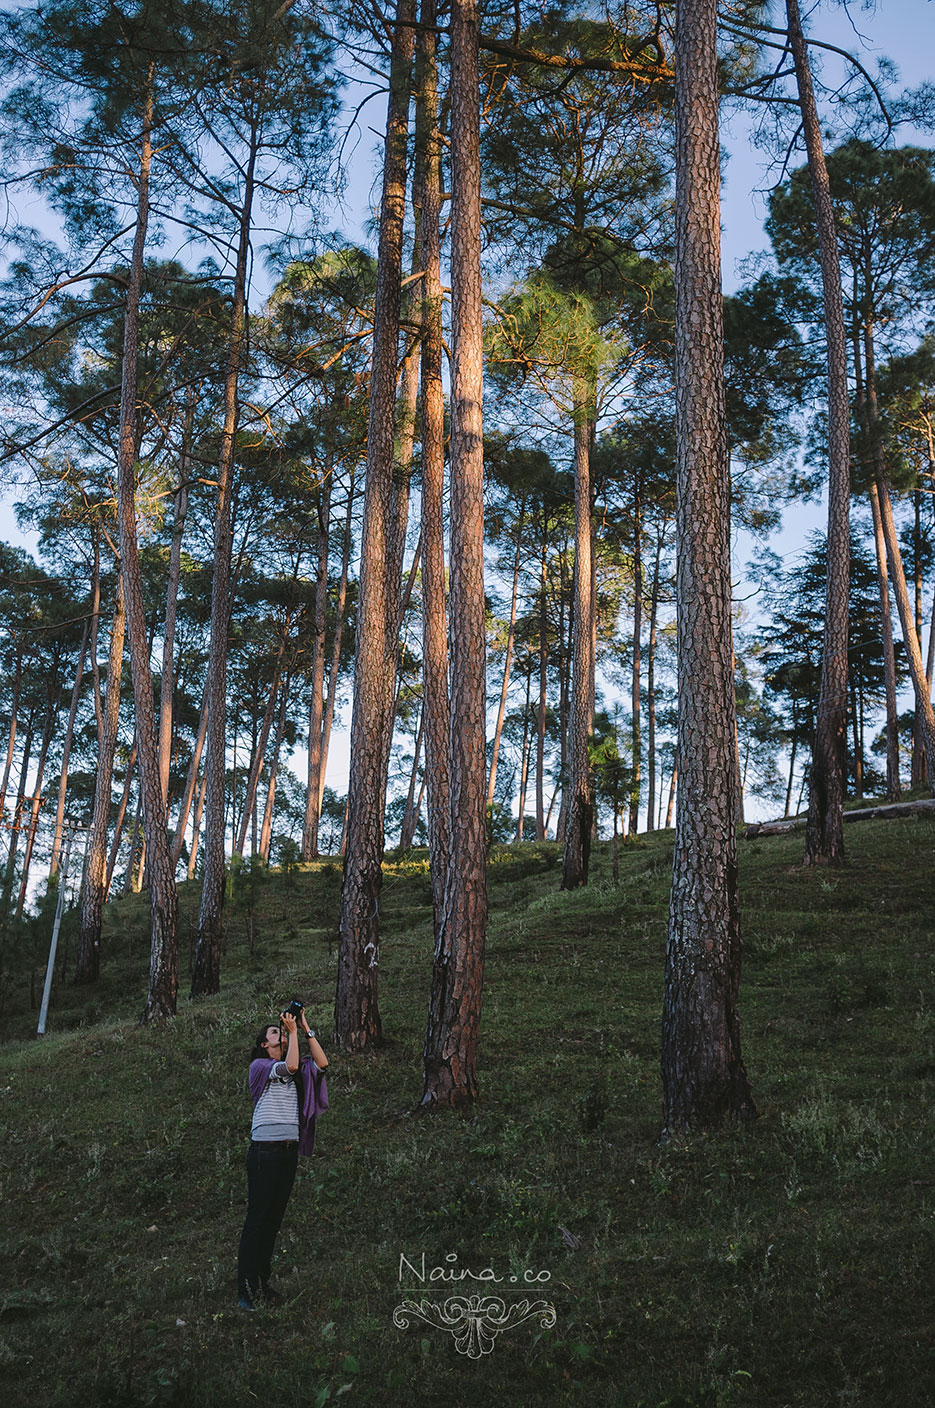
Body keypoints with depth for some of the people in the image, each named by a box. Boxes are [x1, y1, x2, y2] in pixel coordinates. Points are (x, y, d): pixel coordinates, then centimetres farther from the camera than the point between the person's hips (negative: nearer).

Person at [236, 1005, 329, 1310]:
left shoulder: (297, 1073, 17)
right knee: (257, 1218, -5)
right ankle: (245, 1288, 0)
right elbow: (290, 1066, -18)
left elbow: (321, 1063, 1)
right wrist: (293, 1031, -10)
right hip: (264, 1150, -6)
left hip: (289, 1151, 6)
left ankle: (262, 1282, 16)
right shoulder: (259, 1065, -1)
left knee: (274, 1217, 9)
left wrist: (306, 1029, 2)